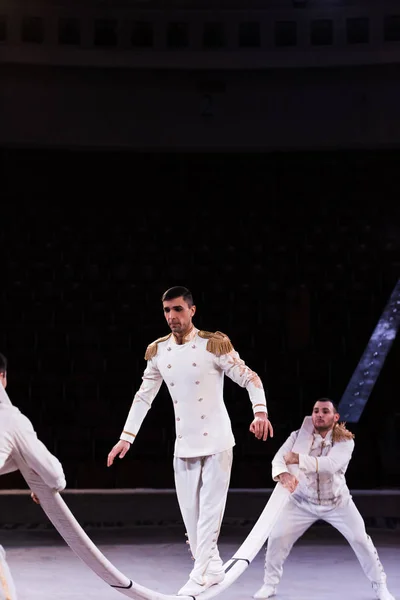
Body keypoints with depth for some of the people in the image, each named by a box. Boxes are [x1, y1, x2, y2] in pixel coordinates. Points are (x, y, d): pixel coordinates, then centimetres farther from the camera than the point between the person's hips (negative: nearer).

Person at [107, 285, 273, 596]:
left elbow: (249, 377, -11)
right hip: (184, 444, 5)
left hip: (216, 441, -5)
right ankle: (213, 568, 21)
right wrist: (126, 437, 5)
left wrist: (260, 412, -28)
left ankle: (199, 575, -1)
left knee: (210, 508, -5)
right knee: (189, 511, 7)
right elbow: (144, 396, 9)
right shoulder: (157, 351, 2)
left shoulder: (214, 344, -11)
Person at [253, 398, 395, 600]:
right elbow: (278, 458, -26)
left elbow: (331, 464, -37)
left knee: (361, 539, -5)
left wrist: (298, 459, -44)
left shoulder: (345, 440, -19)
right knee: (277, 537, -9)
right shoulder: (299, 435, -13)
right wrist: (283, 474, -50)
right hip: (303, 501, 1)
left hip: (337, 502, -1)